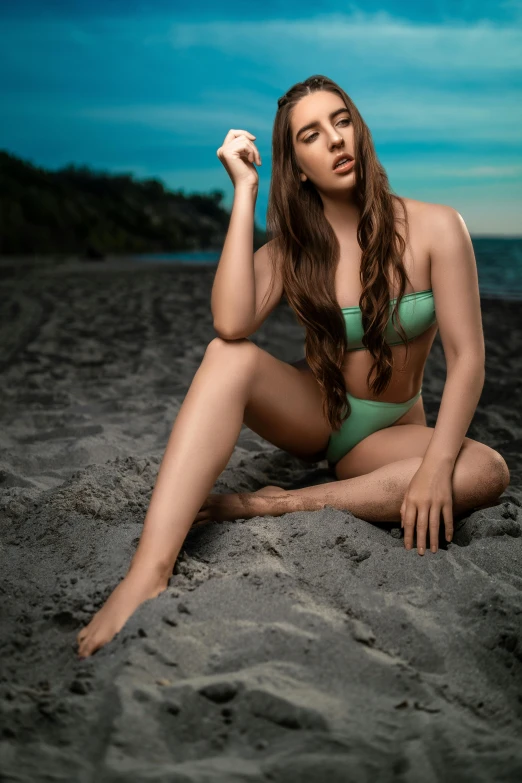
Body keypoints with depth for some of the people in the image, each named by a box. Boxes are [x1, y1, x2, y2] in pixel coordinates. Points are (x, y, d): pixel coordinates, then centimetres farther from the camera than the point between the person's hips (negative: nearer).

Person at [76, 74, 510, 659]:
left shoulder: (434, 228, -9)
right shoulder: (293, 248, -4)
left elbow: (467, 357, -15)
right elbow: (231, 324, -25)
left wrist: (436, 465, -30)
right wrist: (244, 190, -19)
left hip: (388, 435, 0)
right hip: (312, 412, 1)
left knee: (488, 471, -32)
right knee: (229, 357, -30)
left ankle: (271, 505, -30)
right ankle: (147, 576, -42)